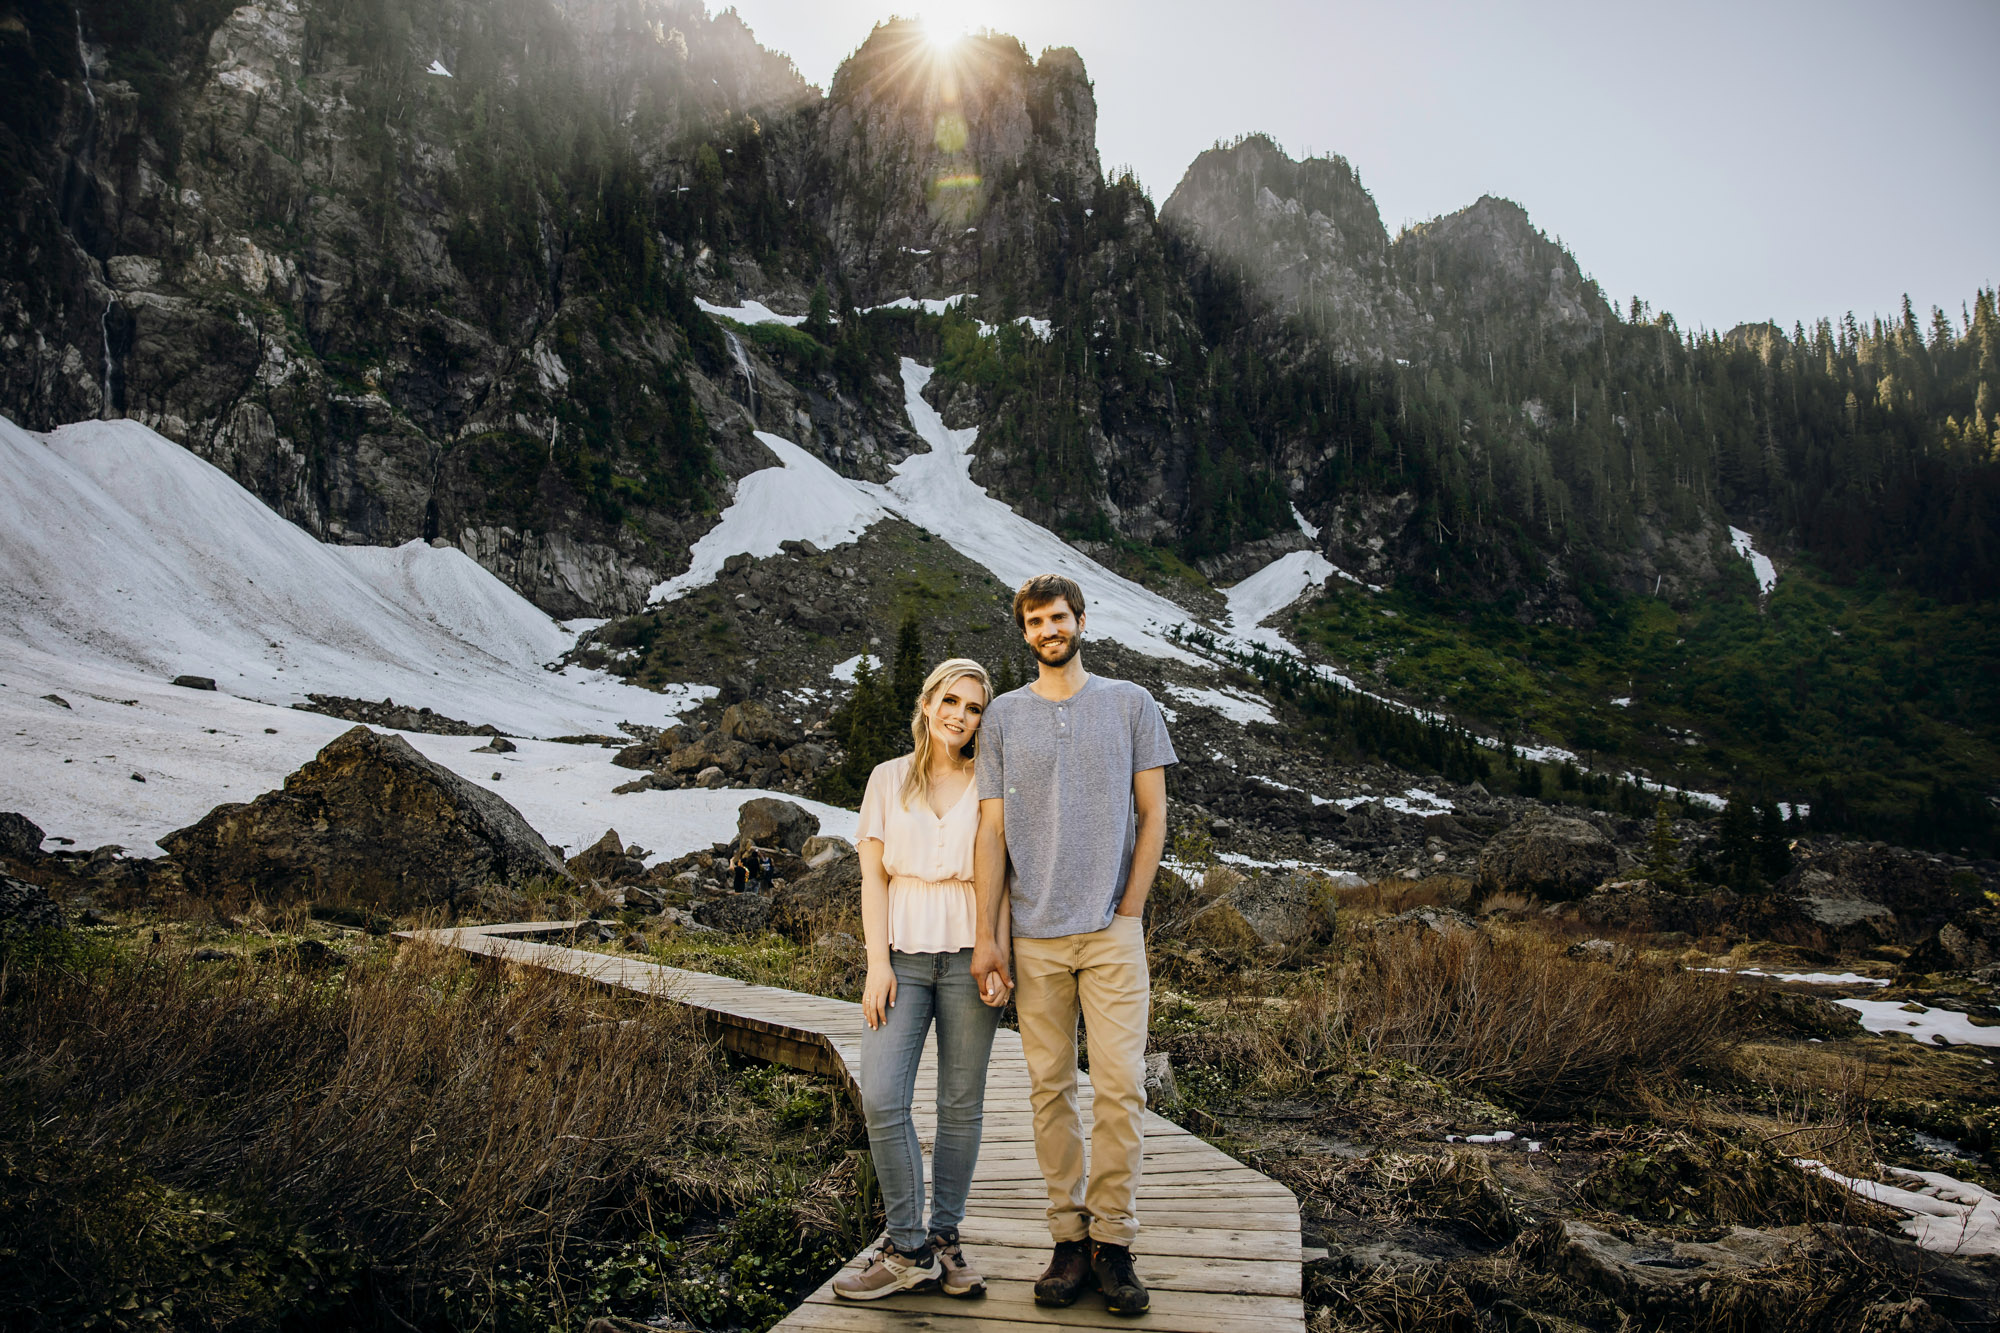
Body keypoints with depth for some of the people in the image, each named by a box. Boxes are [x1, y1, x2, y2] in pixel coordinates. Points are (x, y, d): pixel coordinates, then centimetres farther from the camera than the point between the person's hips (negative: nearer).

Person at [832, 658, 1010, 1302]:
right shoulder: (889, 779, 8)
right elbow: (873, 875, 4)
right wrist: (877, 962, -5)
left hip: (968, 952, 0)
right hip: (903, 952, 1)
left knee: (961, 1103, 3)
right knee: (882, 1098, -9)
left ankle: (945, 1237, 17)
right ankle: (909, 1249, 3)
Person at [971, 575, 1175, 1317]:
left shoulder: (1130, 704, 7)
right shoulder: (1004, 716, 8)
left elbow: (1152, 815, 7)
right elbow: (992, 830, 6)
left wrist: (1129, 910, -1)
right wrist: (986, 935, 1)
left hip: (1111, 933, -1)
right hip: (1034, 936, 1)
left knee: (1121, 1087, -5)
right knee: (1049, 1089, 5)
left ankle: (1113, 1241, 7)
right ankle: (1070, 1238, 15)